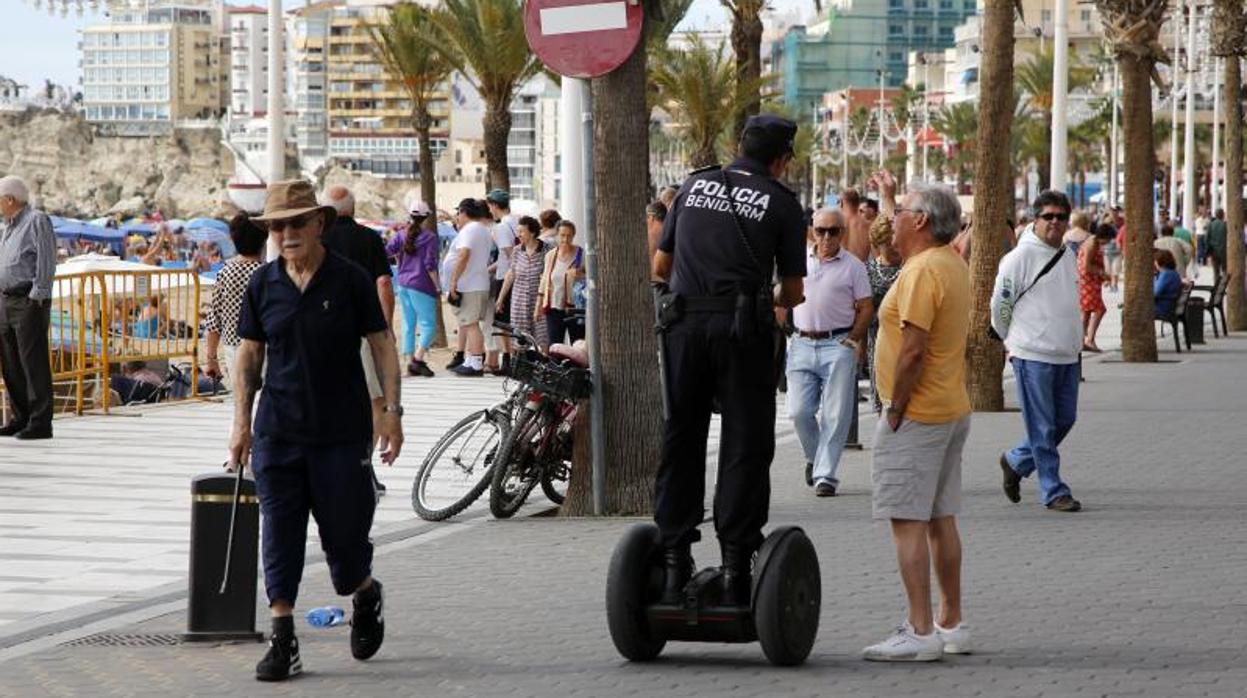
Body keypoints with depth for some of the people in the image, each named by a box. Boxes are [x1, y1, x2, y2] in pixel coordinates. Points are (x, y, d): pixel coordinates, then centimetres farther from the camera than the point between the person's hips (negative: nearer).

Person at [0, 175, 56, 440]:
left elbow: (47, 260, -14)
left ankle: (40, 423, -8)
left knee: (34, 363, -9)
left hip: (29, 301, -9)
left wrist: (37, 297, -18)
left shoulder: (37, 221, -8)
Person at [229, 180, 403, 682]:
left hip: (342, 429, -2)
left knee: (344, 528, 4)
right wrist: (242, 421, 3)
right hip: (279, 430, 2)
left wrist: (392, 409, -7)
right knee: (279, 533, -2)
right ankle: (282, 639, 1)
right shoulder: (263, 284, 4)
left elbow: (381, 344, 0)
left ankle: (365, 595, 36)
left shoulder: (351, 280, -4)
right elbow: (249, 354, 9)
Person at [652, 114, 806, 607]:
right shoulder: (781, 203, 4)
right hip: (742, 327, -3)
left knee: (680, 441, 10)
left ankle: (675, 558, 9)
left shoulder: (694, 186, 14)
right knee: (745, 446, 3)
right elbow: (793, 292, 7)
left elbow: (660, 267, 18)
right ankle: (736, 562, -1)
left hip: (684, 325, 3)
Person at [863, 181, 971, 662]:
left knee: (908, 521, -8)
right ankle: (951, 624, 18)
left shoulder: (922, 271, -18)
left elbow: (913, 350, -21)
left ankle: (921, 632, -11)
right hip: (952, 409, 10)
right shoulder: (954, 265, 13)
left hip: (917, 416, -10)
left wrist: (894, 412, -16)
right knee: (940, 519, 14)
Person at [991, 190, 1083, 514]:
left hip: (1067, 355, 7)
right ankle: (1053, 491, 4)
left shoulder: (1068, 257, 12)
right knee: (1042, 427, -2)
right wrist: (1014, 341, 7)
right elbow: (1000, 304, -4)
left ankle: (1016, 461, 30)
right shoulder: (1021, 257, -10)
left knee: (1065, 419, 11)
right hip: (1033, 356, -7)